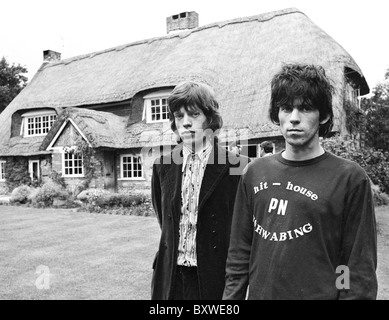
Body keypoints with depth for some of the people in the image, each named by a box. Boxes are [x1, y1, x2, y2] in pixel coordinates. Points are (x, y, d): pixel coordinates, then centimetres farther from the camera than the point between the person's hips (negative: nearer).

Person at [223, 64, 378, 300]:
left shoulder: (350, 179, -12)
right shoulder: (255, 173, 0)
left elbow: (360, 272, -11)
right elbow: (240, 254, 4)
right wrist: (232, 296, 0)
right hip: (258, 293, 4)